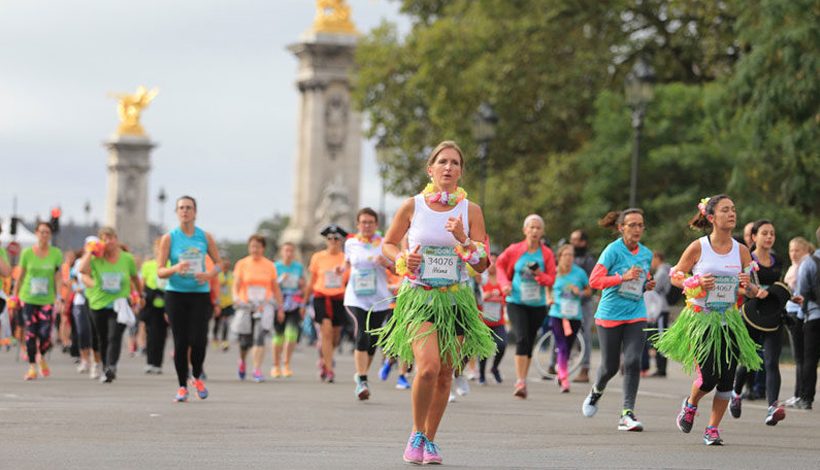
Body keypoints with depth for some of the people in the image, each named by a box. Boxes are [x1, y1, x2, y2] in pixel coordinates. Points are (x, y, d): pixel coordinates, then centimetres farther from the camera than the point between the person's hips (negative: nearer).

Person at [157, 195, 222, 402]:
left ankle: (197, 377, 19)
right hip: (176, 294, -1)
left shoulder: (205, 237, 5)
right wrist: (175, 269, -22)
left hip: (200, 294, 1)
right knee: (180, 342, -3)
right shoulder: (169, 238, 0)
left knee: (198, 340, -9)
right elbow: (159, 271, -1)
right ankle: (182, 387, 9)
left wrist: (210, 274, -8)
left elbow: (218, 263, 13)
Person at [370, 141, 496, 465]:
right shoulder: (412, 206, 0)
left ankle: (430, 439, 22)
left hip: (455, 301, 2)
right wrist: (402, 260, -6)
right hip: (418, 297, -2)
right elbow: (388, 244, 14)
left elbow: (481, 266, 0)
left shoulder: (470, 210, 2)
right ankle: (416, 434, -2)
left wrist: (462, 240, -16)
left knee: (444, 375, 5)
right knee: (428, 366, -21)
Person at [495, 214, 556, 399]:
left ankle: (523, 381, 23)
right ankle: (520, 382, -20)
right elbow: (500, 264, 13)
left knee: (529, 343, 9)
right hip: (516, 302, -2)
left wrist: (539, 274, -20)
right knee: (522, 339, -18)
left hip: (537, 305, 2)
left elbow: (551, 279, 1)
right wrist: (505, 283, -2)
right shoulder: (514, 250, -3)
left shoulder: (546, 253, 0)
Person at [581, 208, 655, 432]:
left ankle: (627, 414, -10)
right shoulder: (613, 250, -9)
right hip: (610, 315, -3)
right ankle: (597, 390, 39)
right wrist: (623, 277, -24)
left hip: (636, 316, 3)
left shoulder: (646, 254, 7)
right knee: (610, 366, 5)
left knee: (633, 362, -13)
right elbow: (594, 280, -15)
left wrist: (648, 285, 2)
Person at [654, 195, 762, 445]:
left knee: (726, 379, -2)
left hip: (730, 322, 3)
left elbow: (753, 291, 9)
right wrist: (696, 283, -15)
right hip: (701, 320, -3)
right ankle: (690, 404, 25)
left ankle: (712, 428, 15)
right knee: (708, 378, -9)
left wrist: (748, 286, -14)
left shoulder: (741, 251, 2)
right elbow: (675, 275, 3)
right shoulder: (697, 248, -7)